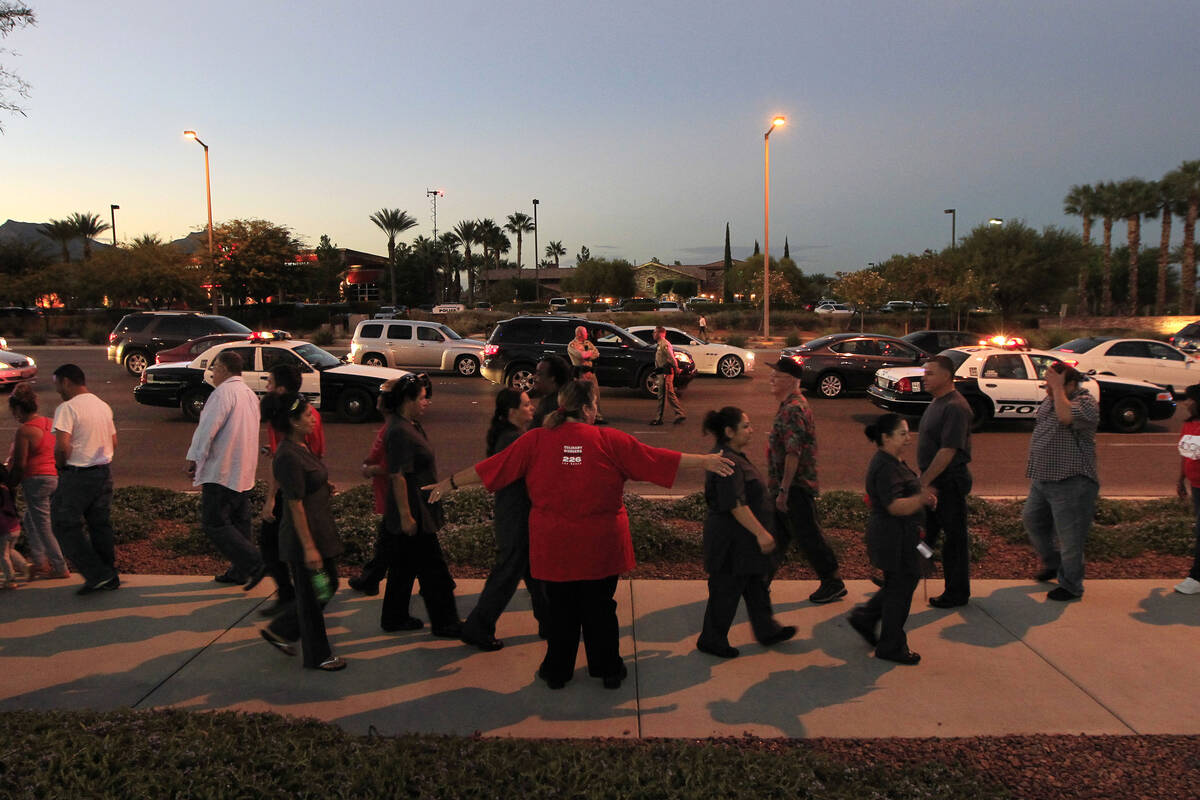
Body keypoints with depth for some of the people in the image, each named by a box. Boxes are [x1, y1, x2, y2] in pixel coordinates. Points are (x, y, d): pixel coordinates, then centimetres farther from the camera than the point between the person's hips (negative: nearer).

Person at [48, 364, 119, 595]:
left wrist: (60, 465, -5)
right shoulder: (103, 406, 11)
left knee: (65, 525, 3)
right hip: (104, 471, 8)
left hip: (77, 474, -8)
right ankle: (110, 576, 19)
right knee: (101, 524, 14)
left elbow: (62, 446, -22)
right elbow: (113, 443, 15)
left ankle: (96, 574, -2)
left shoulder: (67, 408, -14)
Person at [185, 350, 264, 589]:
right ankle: (240, 571, 20)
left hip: (221, 472, -9)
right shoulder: (250, 394, 15)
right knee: (239, 522, 15)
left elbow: (207, 428, -19)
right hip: (245, 472, 9)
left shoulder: (223, 392, -15)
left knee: (214, 523, -5)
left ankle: (254, 562, -13)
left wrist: (194, 458, -8)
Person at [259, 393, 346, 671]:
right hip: (304, 536, -10)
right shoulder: (288, 457, -22)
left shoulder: (300, 448, 8)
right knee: (311, 597, 5)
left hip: (321, 531, 10)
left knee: (328, 587, 19)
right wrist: (308, 547, -21)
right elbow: (296, 506, -22)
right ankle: (318, 656, 22)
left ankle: (280, 631, 33)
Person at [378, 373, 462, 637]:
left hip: (418, 509, 10)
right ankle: (444, 623, 10)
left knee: (404, 565, 17)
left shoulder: (411, 425, 11)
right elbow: (397, 476, -24)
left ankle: (394, 618, 28)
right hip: (412, 511, -10)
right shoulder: (399, 432, -21)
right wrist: (406, 515, -23)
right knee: (432, 568, -1)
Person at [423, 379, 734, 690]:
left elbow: (490, 468, -2)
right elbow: (655, 459, -5)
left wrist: (449, 483, 11)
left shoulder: (536, 440, -7)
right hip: (600, 547, -1)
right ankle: (608, 670, 28)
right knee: (600, 607, 14)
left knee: (561, 608, 15)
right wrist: (704, 461, 5)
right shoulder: (609, 441, -10)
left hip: (554, 545, 1)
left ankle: (557, 671, 27)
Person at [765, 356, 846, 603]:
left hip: (796, 487, -10)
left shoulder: (793, 409, -21)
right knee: (777, 533, 16)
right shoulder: (789, 405, 13)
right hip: (790, 486, 10)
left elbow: (793, 453, -26)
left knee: (807, 535, -1)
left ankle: (834, 583, 12)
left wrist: (783, 489, -25)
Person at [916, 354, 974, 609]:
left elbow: (948, 451, -25)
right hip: (934, 480, 10)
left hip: (949, 482, -10)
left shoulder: (955, 407, -21)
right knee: (923, 532, 18)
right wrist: (924, 480, 17)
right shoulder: (938, 402, 11)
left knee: (954, 537, 3)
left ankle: (957, 593, 16)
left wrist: (924, 482, -22)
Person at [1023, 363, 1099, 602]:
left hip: (1071, 483, -9)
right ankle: (1052, 564, 40)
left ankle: (1070, 586, 14)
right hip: (1042, 479, 9)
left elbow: (1066, 417, -38)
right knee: (1032, 520, 20)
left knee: (1069, 536, 0)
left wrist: (1058, 388, -27)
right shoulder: (1050, 399, 9)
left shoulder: (1085, 402, -17)